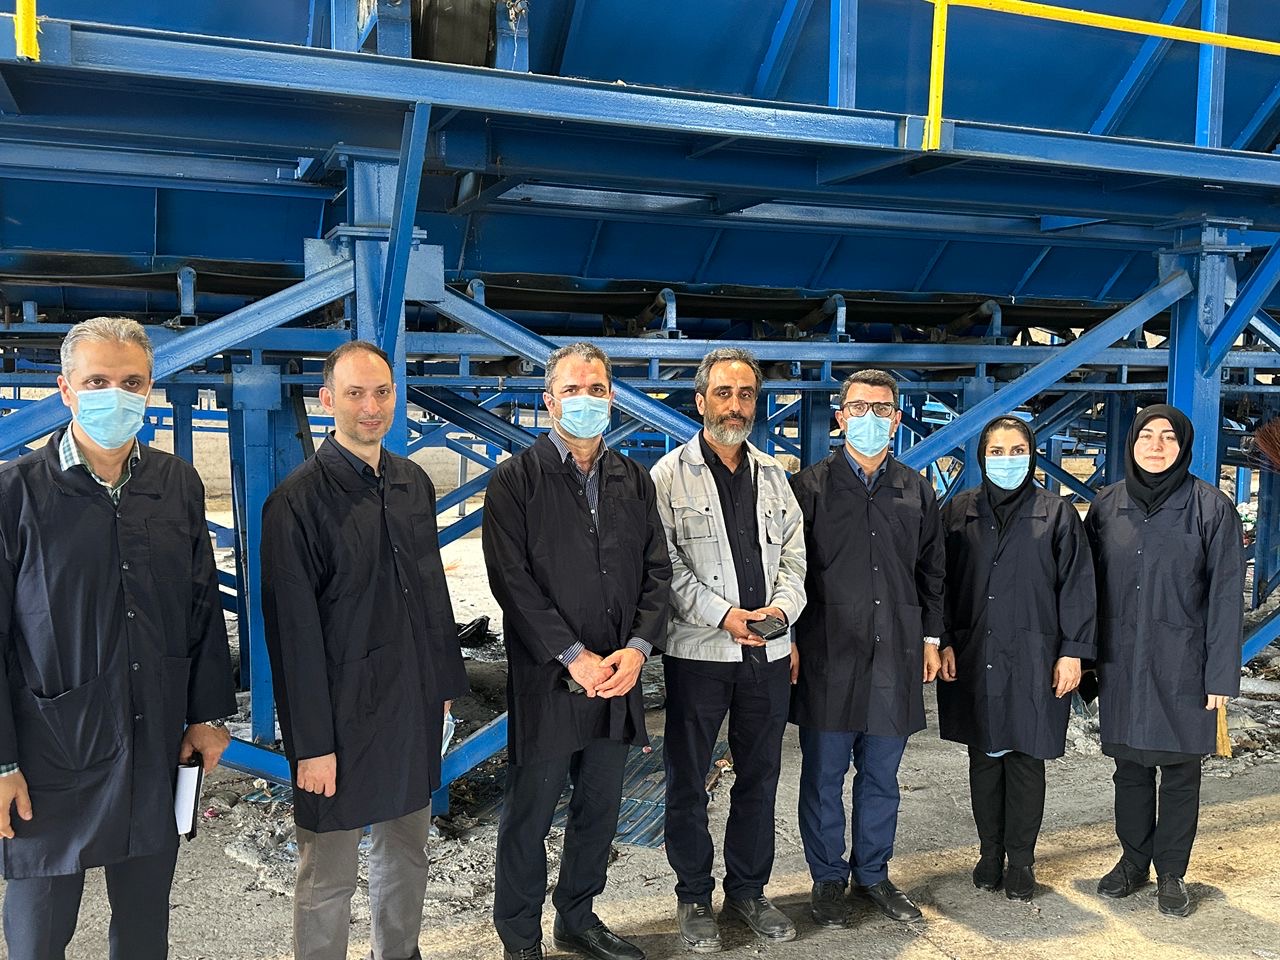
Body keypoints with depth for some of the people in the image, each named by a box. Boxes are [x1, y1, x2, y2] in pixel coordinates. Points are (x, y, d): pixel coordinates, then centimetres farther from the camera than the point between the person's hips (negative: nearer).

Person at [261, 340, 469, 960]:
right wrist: (310, 741, -14)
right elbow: (293, 629, -14)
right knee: (327, 876, 7)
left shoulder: (414, 483, 6)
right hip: (343, 718, -6)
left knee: (407, 852, 20)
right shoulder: (298, 501, -14)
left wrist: (445, 684, 13)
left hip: (414, 708, 6)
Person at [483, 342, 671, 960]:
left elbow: (657, 571, 7)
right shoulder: (515, 480, -5)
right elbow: (513, 580, -12)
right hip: (547, 680, -4)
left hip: (618, 677, 5)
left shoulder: (633, 480, 10)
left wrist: (637, 649, -8)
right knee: (530, 815, 7)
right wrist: (575, 658, -16)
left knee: (600, 810, 16)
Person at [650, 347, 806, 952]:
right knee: (687, 780, 7)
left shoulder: (772, 475, 12)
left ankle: (748, 890, 29)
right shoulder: (670, 475, -4)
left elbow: (793, 554, 10)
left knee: (760, 776, 13)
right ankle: (694, 896, 23)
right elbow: (665, 564, -10)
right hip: (698, 652, -4)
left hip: (769, 651, 5)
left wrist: (782, 608, -8)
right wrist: (723, 614, -18)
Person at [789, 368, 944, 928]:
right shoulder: (810, 487, -1)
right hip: (827, 655, -3)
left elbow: (931, 570, 16)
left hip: (896, 656, 3)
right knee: (824, 774, 7)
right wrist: (790, 642, -4)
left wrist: (930, 637, 12)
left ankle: (872, 873, 29)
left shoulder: (916, 491, 10)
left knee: (881, 776, 13)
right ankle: (827, 878, 23)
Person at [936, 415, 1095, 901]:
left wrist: (1072, 652, -6)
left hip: (1034, 658, -2)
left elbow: (1077, 587, -1)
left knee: (1026, 760, 6)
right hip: (973, 657, 2)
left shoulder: (1057, 513, 0)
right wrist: (944, 642, -1)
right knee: (983, 757, 11)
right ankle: (990, 853, 24)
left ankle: (1021, 859, 20)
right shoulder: (958, 511, 4)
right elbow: (941, 582, 5)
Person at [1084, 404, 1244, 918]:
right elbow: (1089, 585, 7)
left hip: (1183, 663, -2)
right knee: (1129, 765, 12)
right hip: (1122, 662, 3)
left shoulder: (1212, 507, -6)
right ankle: (1133, 861, 27)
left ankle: (1171, 872, 21)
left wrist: (1221, 675, -10)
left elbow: (1225, 597, -7)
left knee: (1180, 769, 7)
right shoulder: (1106, 506, 3)